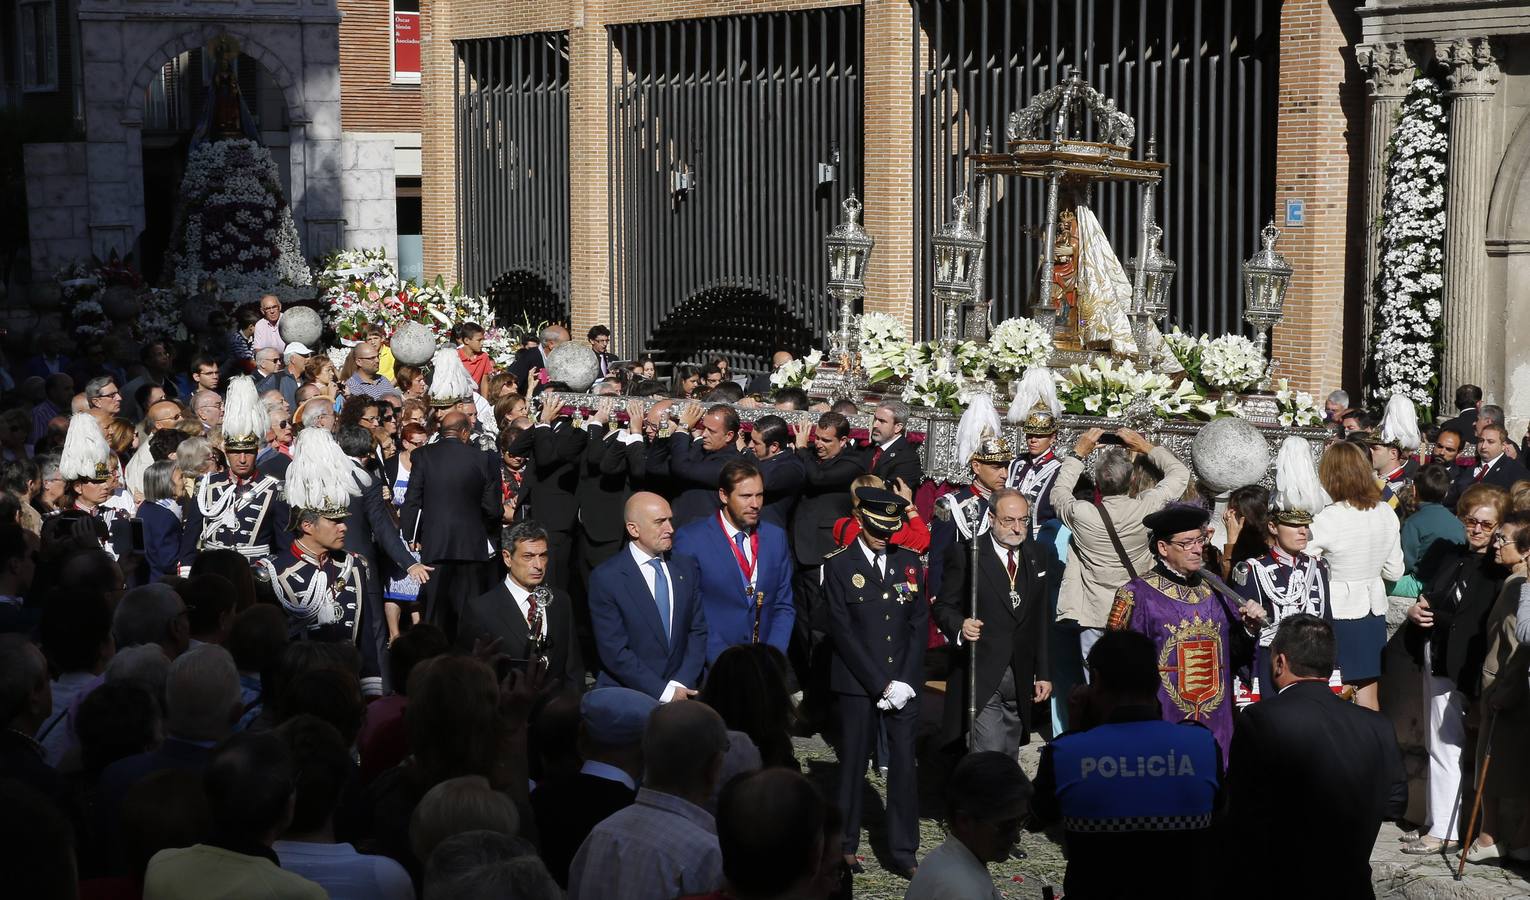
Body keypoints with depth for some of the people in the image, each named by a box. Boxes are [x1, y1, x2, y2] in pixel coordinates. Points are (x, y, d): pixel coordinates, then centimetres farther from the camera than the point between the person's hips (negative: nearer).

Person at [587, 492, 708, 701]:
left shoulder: (686, 568, 11)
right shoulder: (606, 578, -4)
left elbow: (698, 632, 10)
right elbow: (614, 652, -8)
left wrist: (680, 685, -5)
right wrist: (664, 691, -11)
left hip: (681, 691, 3)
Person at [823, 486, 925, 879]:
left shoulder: (908, 562, 9)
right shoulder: (839, 565, -3)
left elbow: (920, 623, 8)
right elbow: (843, 630, -8)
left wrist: (905, 681, -4)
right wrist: (882, 684, -11)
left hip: (903, 683, 3)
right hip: (858, 684, -3)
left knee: (905, 768, 1)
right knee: (853, 766, 4)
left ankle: (903, 854, 7)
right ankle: (845, 846, 17)